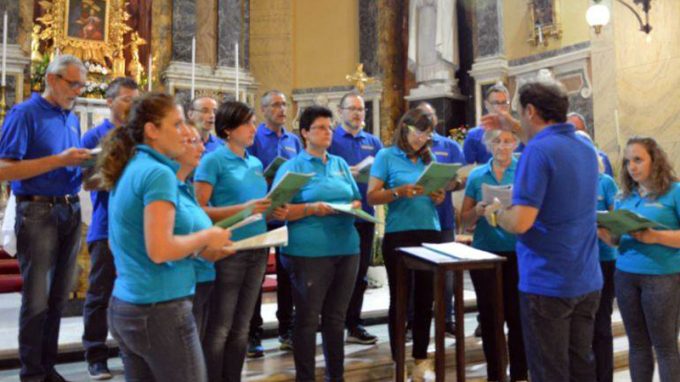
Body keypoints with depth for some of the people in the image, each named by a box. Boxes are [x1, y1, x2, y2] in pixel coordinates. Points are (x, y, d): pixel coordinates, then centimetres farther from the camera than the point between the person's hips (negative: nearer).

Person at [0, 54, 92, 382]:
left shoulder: (72, 119, 15)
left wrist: (86, 163, 0)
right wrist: (60, 160, -19)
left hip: (71, 212, 7)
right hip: (38, 212, -7)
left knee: (59, 296, 11)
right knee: (37, 297, -2)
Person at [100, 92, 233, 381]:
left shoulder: (129, 170, 11)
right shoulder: (159, 174, -16)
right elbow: (159, 250, -25)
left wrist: (198, 249, 11)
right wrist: (206, 237, -9)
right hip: (160, 310, -9)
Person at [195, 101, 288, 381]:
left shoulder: (256, 163, 13)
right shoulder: (213, 161, -7)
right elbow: (199, 210, -13)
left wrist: (275, 211, -1)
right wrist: (243, 209, -22)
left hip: (257, 250, 7)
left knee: (241, 328, 15)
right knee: (219, 329, 2)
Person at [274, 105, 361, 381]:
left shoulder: (340, 164, 15)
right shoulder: (292, 166, -2)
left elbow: (356, 199, 18)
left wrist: (354, 207, -5)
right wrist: (311, 208, -21)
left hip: (347, 248, 5)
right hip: (309, 252, -5)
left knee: (336, 316, 14)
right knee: (308, 318, 3)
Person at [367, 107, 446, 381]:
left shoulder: (428, 159, 13)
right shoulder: (386, 156, -1)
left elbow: (435, 197, 18)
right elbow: (372, 196, -7)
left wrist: (438, 198, -5)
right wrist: (399, 192, -22)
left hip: (430, 234, 5)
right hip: (399, 235, -5)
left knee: (425, 298, 9)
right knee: (399, 298, 4)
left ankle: (421, 357, 22)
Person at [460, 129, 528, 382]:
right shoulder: (476, 175, 7)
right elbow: (465, 218, 8)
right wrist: (478, 211, -13)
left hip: (517, 253, -2)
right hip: (484, 253, 2)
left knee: (516, 315, 1)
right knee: (488, 315, 9)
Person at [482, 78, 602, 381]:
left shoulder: (537, 152, -18)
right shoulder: (586, 148, 8)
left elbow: (520, 223, -24)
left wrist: (495, 213, -4)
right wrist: (515, 128, 32)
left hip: (547, 283, -8)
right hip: (587, 281, 8)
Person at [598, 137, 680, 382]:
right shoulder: (625, 196, 11)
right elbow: (615, 239, 10)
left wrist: (654, 236, -22)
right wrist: (602, 231, -11)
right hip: (625, 275, 5)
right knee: (637, 343, 13)